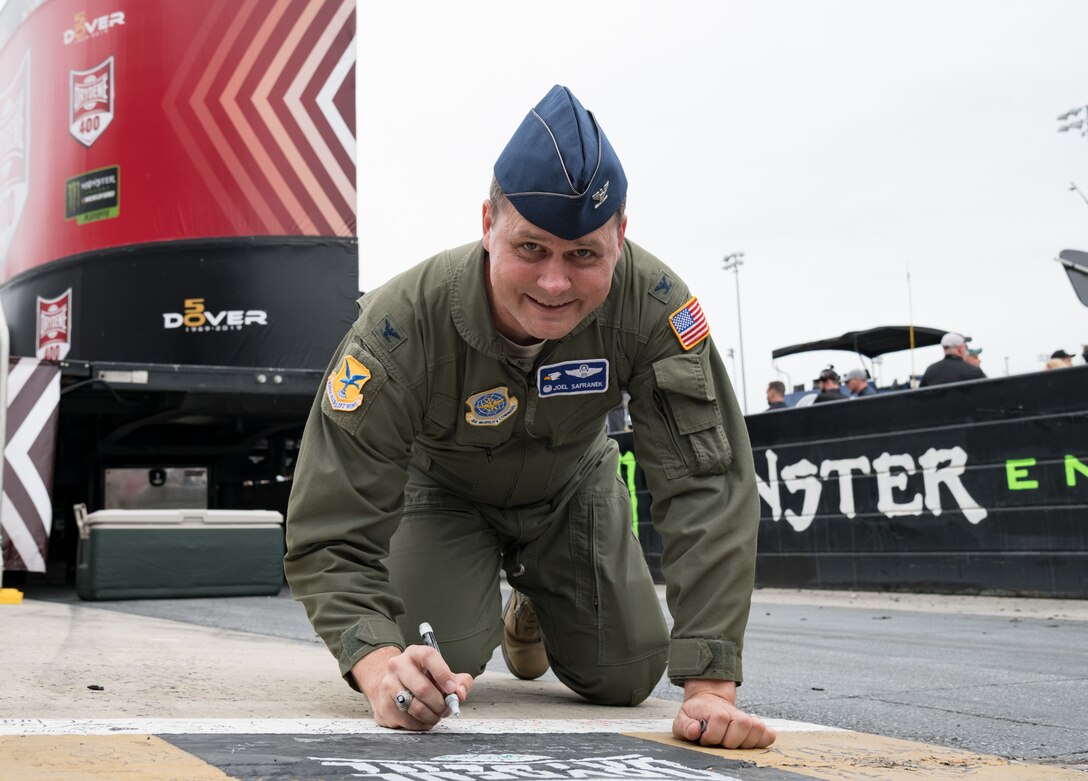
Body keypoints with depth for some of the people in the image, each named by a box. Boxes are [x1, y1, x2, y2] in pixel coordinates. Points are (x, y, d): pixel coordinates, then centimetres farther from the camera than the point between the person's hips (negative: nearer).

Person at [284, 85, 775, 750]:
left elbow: (708, 485, -35)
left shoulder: (651, 303, -35)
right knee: (434, 667, -21)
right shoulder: (403, 325, -39)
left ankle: (533, 614, 35)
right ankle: (473, 606, 19)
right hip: (443, 488, -2)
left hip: (571, 485, 2)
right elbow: (332, 534, -37)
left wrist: (711, 686, -43)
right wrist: (381, 665, -57)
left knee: (626, 680, -1)